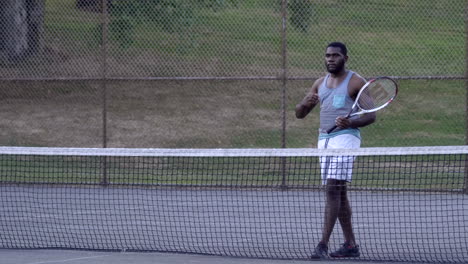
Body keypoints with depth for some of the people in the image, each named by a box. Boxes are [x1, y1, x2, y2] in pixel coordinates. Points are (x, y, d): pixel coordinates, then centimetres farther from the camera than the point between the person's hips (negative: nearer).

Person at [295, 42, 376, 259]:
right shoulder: (320, 84, 15)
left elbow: (371, 115, -5)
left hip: (345, 138, -7)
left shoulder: (356, 82, -3)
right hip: (324, 141, 7)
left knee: (333, 189, -16)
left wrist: (351, 123, -24)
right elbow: (299, 114, 15)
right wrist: (306, 103, -9)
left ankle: (323, 244, -21)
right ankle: (350, 245, 13)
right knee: (338, 192, 8)